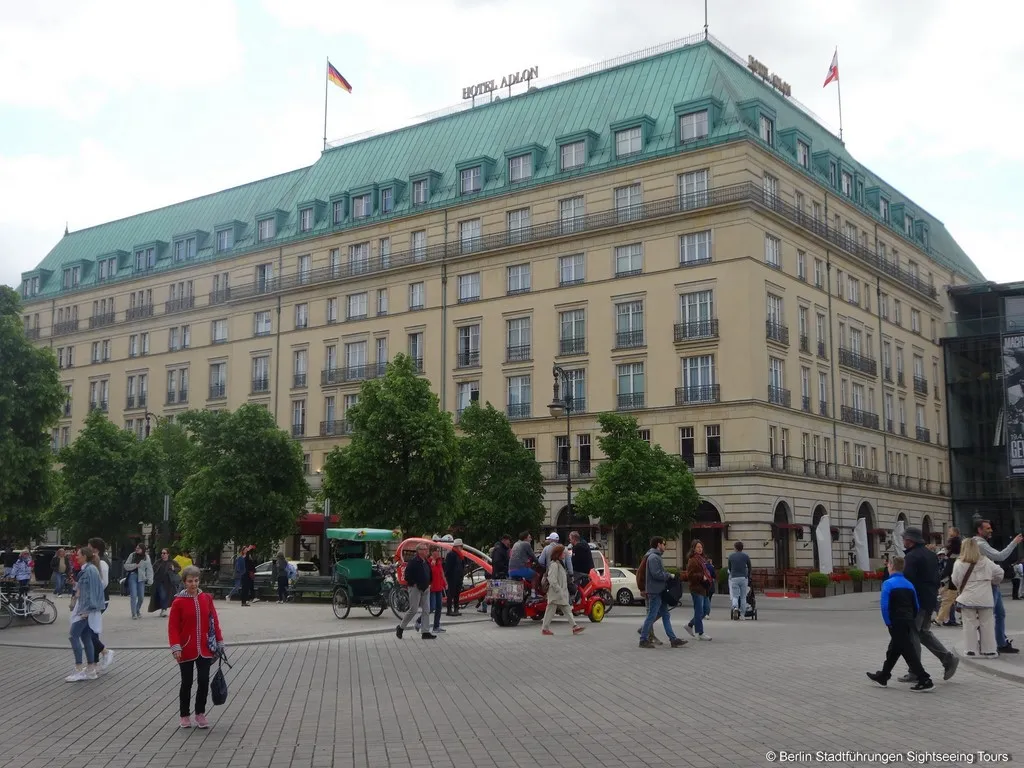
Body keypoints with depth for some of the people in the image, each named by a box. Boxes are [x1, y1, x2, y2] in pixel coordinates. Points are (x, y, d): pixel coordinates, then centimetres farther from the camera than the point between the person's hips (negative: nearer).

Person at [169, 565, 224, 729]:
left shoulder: (206, 598, 2)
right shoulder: (178, 601, -8)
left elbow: (214, 621, 7)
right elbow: (173, 626, -8)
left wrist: (219, 642, 6)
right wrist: (175, 647, -17)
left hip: (205, 649, 3)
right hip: (187, 650, -3)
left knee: (204, 682, 3)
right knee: (187, 683, 8)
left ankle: (200, 713, 17)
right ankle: (184, 716, 21)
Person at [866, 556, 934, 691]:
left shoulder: (888, 584, -11)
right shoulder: (909, 584, 11)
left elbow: (885, 606, -17)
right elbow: (917, 606, 13)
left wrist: (888, 623, -8)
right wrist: (911, 620, 20)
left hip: (897, 623, -8)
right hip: (909, 622, 8)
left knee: (908, 652, -5)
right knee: (893, 649, 19)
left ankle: (924, 680, -9)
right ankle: (883, 676, 31)